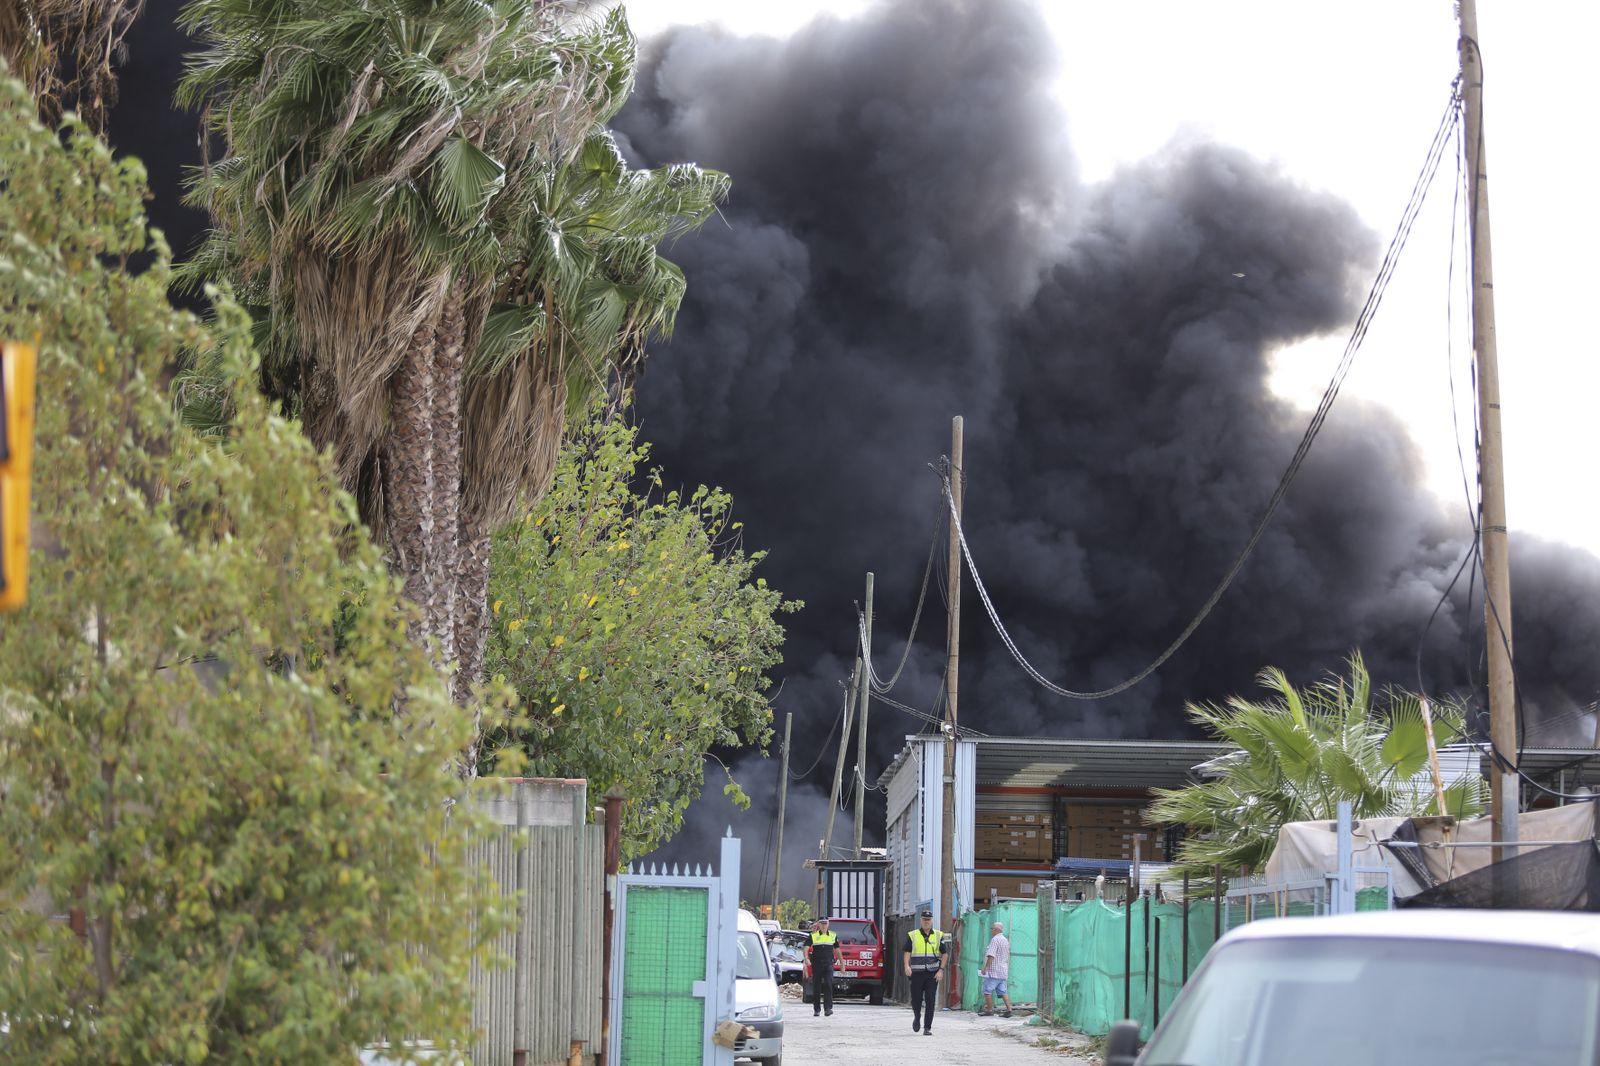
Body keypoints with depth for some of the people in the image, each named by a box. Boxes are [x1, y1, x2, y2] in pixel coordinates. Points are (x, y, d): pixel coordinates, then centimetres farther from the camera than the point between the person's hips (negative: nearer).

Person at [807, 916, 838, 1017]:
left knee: (828, 985, -15)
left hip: (828, 964, 0)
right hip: (816, 964, 0)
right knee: (816, 987, 3)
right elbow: (806, 948, -6)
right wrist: (806, 958, -25)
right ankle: (816, 1009, 13)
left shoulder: (833, 936, 10)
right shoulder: (813, 936, 4)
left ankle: (829, 1008, -16)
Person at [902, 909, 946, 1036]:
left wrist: (941, 970, -2)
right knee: (916, 999, 2)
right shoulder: (912, 935, 7)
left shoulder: (939, 936, 8)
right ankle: (917, 1018, 32)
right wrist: (907, 966, -14)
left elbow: (944, 954, 9)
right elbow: (907, 952, 2)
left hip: (933, 973, 0)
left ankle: (927, 1028, -2)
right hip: (917, 973, 0)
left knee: (930, 1001, -5)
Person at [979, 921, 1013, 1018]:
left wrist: (985, 968, -16)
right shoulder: (1006, 941, 17)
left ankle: (989, 1010, -1)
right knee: (1002, 992, 7)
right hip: (1003, 972, 9)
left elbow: (991, 956, -19)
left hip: (993, 971, -9)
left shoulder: (995, 939, -12)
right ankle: (1009, 1009, -2)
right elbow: (1007, 957, 23)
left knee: (987, 990, -1)